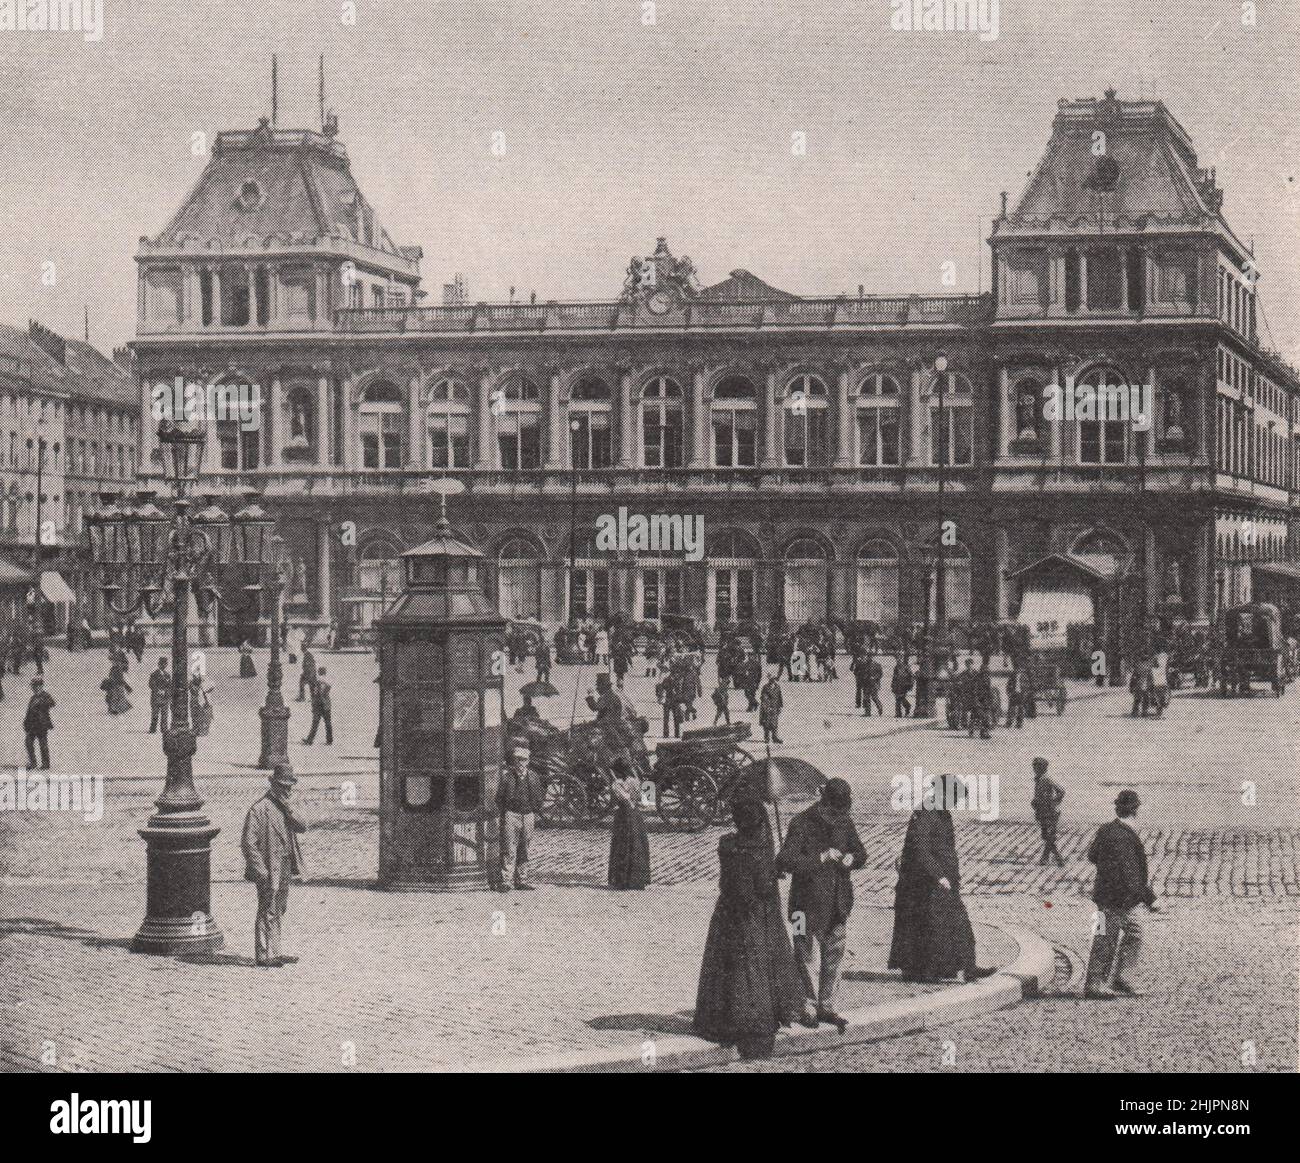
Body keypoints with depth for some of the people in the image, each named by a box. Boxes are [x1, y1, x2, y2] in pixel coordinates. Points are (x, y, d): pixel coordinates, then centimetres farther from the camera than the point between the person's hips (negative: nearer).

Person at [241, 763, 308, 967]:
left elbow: (302, 827, 3)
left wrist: (288, 810, -13)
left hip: (285, 869, 9)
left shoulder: (284, 807, 13)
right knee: (267, 913, -5)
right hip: (269, 871, -9)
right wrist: (261, 871, -21)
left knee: (278, 911, 15)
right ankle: (263, 956, 0)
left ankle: (273, 953, 23)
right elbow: (248, 843, -18)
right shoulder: (259, 809, -15)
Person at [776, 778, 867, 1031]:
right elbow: (785, 862, -25)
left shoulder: (844, 822, 2)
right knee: (808, 957, 0)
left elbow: (861, 853, 15)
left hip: (839, 903, 5)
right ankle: (808, 1008, 11)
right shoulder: (801, 824, -16)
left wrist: (851, 858, -9)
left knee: (833, 956, 11)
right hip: (810, 903, -5)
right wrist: (821, 858, -30)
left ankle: (826, 1006, 22)